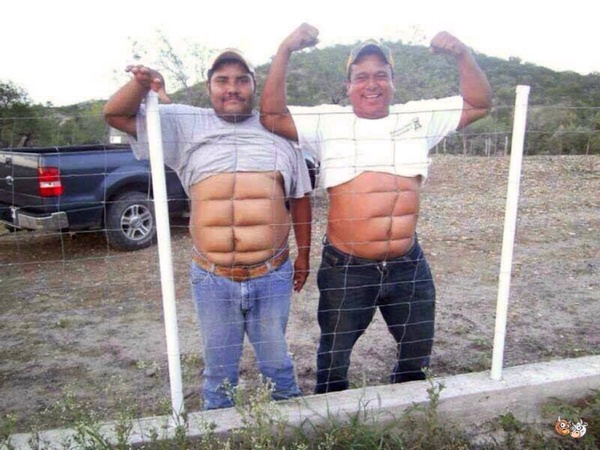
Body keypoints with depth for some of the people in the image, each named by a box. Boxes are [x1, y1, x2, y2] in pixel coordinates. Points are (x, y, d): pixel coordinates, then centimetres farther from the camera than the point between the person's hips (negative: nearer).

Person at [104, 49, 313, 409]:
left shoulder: (280, 131, 5)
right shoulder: (187, 125, 3)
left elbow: (301, 197, 9)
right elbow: (116, 115, 3)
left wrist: (303, 257, 9)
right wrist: (142, 84, -17)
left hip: (272, 276, 0)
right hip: (212, 280, 0)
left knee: (277, 363, 19)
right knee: (219, 371, 19)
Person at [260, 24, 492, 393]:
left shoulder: (419, 117, 6)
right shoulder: (328, 121, -1)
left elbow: (479, 104, 8)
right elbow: (272, 116, -10)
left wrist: (462, 54, -7)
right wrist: (285, 51, -18)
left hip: (409, 265, 3)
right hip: (347, 268, -2)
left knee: (417, 354, 25)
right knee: (333, 360, 17)